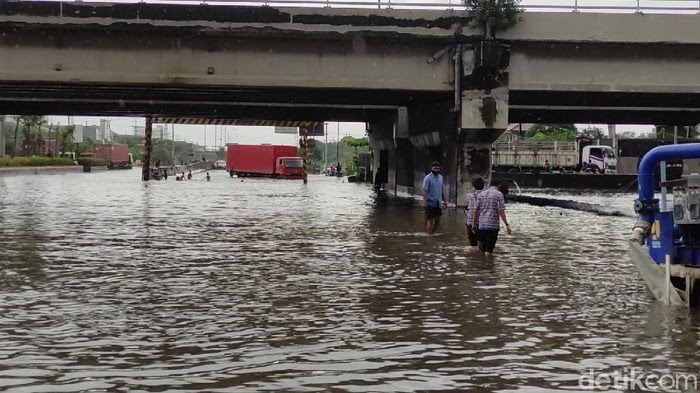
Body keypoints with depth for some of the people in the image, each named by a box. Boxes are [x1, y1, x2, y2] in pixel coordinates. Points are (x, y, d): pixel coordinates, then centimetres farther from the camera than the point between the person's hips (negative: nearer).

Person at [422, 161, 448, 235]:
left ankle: (433, 233, 23)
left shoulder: (440, 177, 11)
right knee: (430, 220, -2)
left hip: (438, 203, 6)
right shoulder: (428, 178, -9)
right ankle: (430, 235, 4)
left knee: (437, 220, 10)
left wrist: (444, 200, 17)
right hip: (430, 203, -6)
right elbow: (425, 190, -15)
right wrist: (424, 202, -22)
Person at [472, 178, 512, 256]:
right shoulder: (499, 194, -2)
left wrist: (474, 223, 19)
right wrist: (507, 225, -11)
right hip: (493, 225, -4)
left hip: (481, 224, 4)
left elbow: (476, 210, 11)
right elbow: (501, 211, -11)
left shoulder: (481, 194, 11)